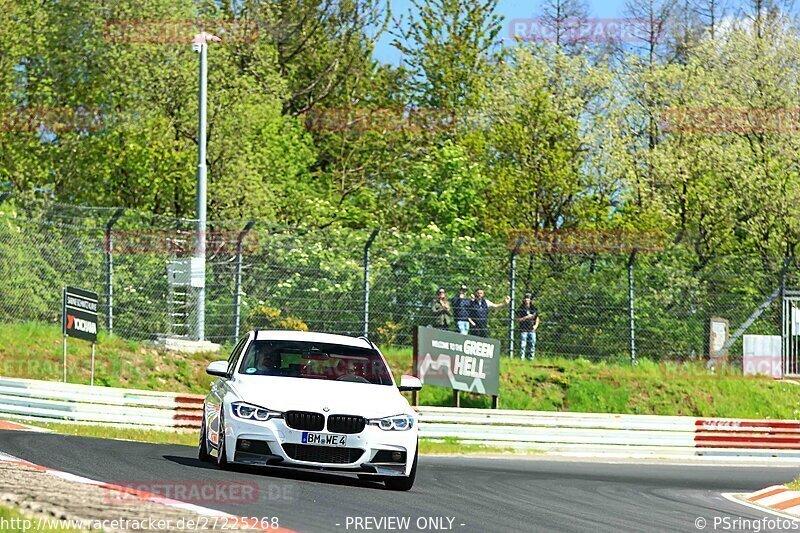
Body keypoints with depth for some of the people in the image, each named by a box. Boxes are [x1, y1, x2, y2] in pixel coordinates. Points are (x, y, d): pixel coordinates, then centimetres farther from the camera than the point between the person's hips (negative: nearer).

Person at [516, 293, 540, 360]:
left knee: (532, 344, 2)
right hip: (523, 330, -3)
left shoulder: (534, 308, 9)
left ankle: (531, 358, 7)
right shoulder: (521, 309, 0)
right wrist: (527, 317, -15)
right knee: (522, 345, -7)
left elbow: (537, 318, 17)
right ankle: (522, 358, -5)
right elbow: (518, 319, -4)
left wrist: (536, 325, -1)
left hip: (532, 330, 3)